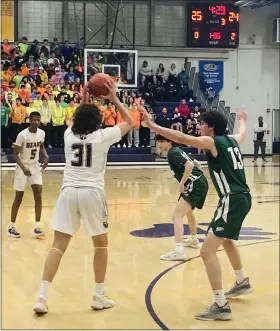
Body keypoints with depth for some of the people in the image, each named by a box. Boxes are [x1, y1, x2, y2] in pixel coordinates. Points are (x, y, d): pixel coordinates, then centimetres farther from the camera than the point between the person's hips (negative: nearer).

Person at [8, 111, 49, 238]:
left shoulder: (41, 133, -4)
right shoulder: (22, 135, -20)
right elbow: (15, 154, -16)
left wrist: (46, 157, -3)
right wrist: (23, 167, -29)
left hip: (35, 166, 4)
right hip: (22, 167, -4)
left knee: (38, 195, -5)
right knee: (19, 197, 1)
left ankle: (37, 227, 0)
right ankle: (11, 227, 15)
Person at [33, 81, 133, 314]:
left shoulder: (69, 134, 9)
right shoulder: (103, 136, 0)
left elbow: (77, 120, 35)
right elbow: (130, 122, 15)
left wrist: (84, 102, 32)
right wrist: (114, 99, 17)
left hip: (68, 192, 3)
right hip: (92, 193, -3)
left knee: (59, 245, 3)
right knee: (101, 243, 15)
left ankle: (42, 297, -3)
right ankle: (99, 296, 18)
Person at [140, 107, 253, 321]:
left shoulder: (212, 142, -8)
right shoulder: (231, 140, 15)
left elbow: (181, 138, -21)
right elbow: (242, 134, 40)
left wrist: (152, 125, -20)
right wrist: (242, 121, 62)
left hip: (232, 200, -10)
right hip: (242, 197, 10)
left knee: (208, 250, -11)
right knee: (226, 240, 34)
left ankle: (221, 306, -14)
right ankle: (242, 282, 50)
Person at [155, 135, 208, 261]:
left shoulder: (172, 153, -10)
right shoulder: (177, 151, 19)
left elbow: (189, 165, -24)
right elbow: (196, 163, 27)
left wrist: (182, 183, -20)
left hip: (195, 185, -11)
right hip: (200, 183, 11)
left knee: (177, 215, -19)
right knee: (188, 210, 35)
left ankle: (179, 251, -32)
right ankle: (193, 240, 53)